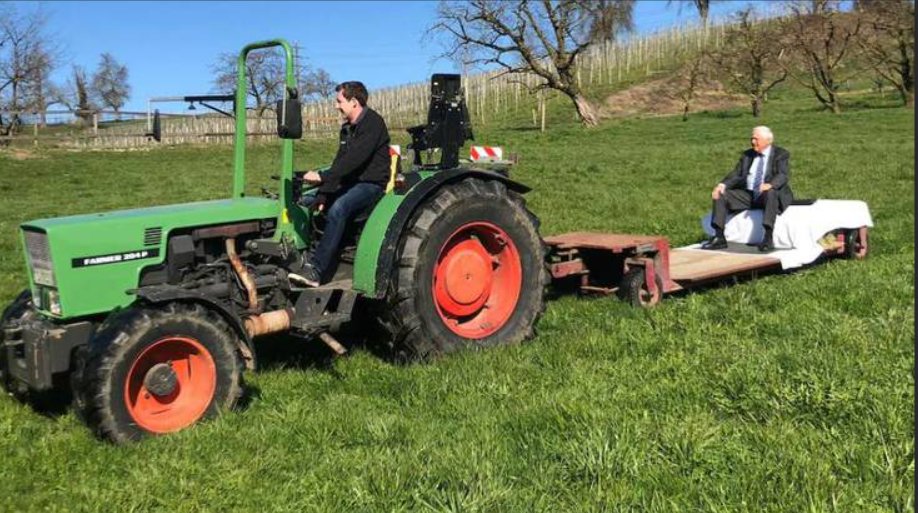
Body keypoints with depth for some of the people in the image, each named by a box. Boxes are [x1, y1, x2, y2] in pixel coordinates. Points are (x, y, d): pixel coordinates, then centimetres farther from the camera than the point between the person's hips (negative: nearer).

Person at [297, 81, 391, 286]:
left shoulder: (372, 123, -14)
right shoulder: (347, 128, 14)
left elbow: (354, 159, -25)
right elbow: (339, 163, 9)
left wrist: (322, 177, -27)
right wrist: (322, 195, -2)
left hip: (372, 183, -9)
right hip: (351, 183, 9)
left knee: (337, 209, -33)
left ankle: (316, 271, -33)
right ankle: (304, 257, -1)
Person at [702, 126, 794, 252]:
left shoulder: (781, 154, 1)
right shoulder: (747, 155, 16)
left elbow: (783, 176, -14)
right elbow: (736, 174, 9)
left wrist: (770, 185, -37)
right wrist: (723, 184, -13)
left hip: (771, 194, -5)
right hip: (748, 195, 5)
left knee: (770, 192, -39)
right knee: (720, 194, -13)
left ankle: (768, 238, -43)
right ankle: (719, 238, -19)